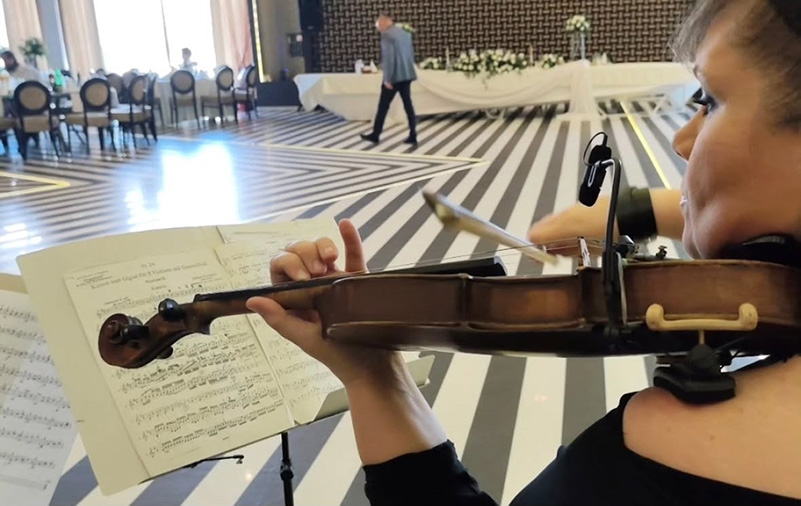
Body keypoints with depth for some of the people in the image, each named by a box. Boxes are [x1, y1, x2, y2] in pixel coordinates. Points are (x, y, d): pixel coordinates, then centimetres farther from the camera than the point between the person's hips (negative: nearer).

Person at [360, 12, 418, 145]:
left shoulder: (387, 35, -12)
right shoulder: (406, 33, 12)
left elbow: (388, 57, -19)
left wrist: (388, 78, -17)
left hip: (394, 76, -7)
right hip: (407, 75, 7)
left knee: (383, 105, 3)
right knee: (408, 104, 7)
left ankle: (375, 134, 12)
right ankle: (413, 135, 4)